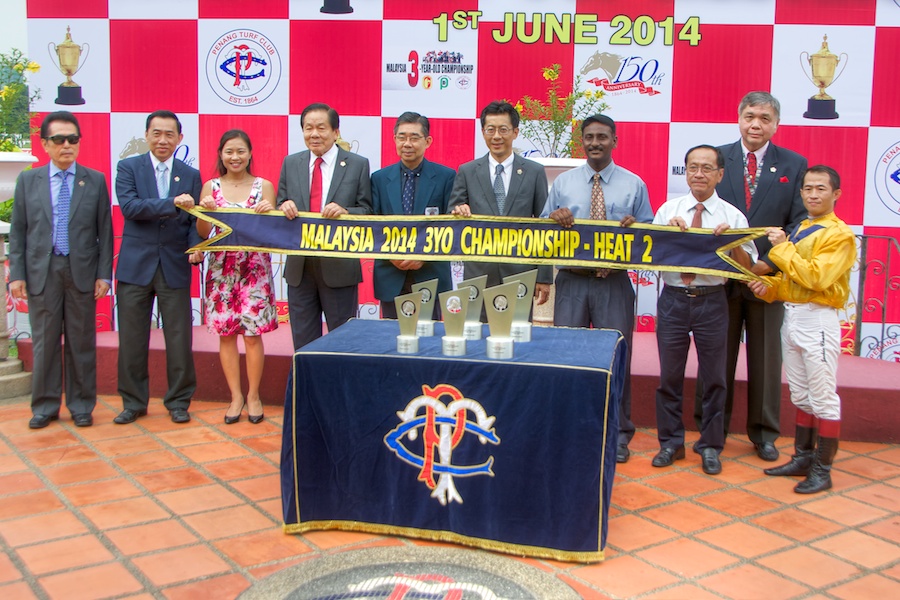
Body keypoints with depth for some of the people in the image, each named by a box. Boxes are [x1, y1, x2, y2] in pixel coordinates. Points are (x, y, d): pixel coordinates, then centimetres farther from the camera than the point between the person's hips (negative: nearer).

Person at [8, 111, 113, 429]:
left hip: (82, 271, -1)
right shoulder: (28, 181, 8)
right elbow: (18, 231, 6)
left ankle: (81, 405, 17)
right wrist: (16, 274, -2)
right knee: (44, 342, 6)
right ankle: (45, 406, 18)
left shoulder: (95, 181, 5)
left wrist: (104, 274, -3)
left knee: (81, 342, 6)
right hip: (42, 271, 1)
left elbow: (105, 231, 3)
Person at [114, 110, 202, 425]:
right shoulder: (128, 168, 3)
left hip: (174, 266, 1)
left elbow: (194, 220, 7)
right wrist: (172, 203, -24)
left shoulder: (191, 176, 9)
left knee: (179, 338, 3)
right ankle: (133, 401, 19)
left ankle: (178, 401, 16)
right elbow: (129, 206, -14)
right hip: (135, 265, -1)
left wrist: (196, 246, -14)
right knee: (132, 338, 6)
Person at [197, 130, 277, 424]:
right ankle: (235, 396, 15)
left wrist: (268, 212, -20)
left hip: (255, 267, -1)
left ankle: (253, 395, 12)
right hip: (221, 268, 2)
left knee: (253, 333, -2)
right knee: (226, 333, 3)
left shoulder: (264, 186, 3)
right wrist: (205, 211, -16)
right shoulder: (210, 187, 6)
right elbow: (202, 233, 3)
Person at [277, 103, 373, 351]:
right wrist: (284, 207, -11)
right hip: (299, 267, 3)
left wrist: (345, 212, -22)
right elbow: (280, 207, 12)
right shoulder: (290, 164, 9)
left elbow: (368, 212, -3)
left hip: (339, 266, -3)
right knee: (303, 340, 12)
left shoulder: (358, 165, -1)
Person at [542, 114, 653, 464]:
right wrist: (554, 218, -13)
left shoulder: (634, 185, 7)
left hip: (614, 282, -1)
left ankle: (618, 434, 14)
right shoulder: (563, 183, 10)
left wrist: (635, 227, -15)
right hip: (572, 280, 1)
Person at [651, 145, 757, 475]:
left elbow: (747, 267, -3)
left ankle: (710, 446, 23)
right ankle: (671, 442, 24)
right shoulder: (668, 210, 4)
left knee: (714, 377, 8)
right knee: (669, 376, 9)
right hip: (673, 299, 1)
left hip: (712, 302, -1)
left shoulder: (733, 216, 1)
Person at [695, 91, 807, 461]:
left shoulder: (794, 165, 2)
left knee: (766, 359, 10)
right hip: (720, 275, 0)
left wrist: (770, 263, -16)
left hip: (769, 277, 0)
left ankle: (764, 433, 23)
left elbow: (799, 223, -3)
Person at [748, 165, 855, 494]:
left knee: (823, 399, -2)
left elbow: (817, 277, -21)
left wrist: (781, 248, -17)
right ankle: (803, 458, 27)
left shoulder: (839, 234, -10)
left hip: (818, 320, -8)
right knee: (801, 396, 16)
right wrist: (769, 286, -2)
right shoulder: (797, 230, 14)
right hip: (791, 316, 8)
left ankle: (822, 470, 5)